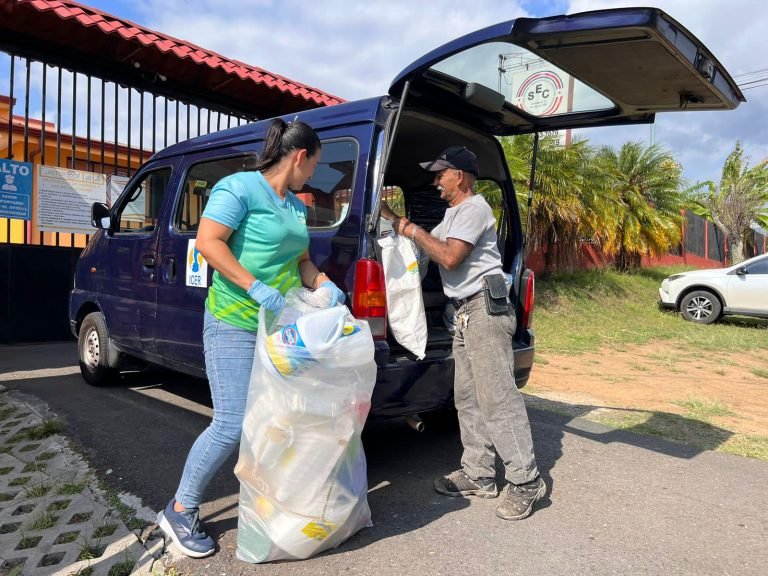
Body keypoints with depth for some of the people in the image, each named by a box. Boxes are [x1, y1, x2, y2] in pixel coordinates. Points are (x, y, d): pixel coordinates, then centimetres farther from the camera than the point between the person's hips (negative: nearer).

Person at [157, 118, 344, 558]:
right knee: (233, 423, -7)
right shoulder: (240, 187, -10)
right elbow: (208, 242, -19)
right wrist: (255, 286, -26)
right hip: (234, 324, -8)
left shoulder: (296, 207, 14)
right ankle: (181, 511, 14)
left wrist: (323, 284, 2)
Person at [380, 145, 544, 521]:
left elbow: (449, 257, -20)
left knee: (497, 398, -10)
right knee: (468, 398, 11)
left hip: (485, 309, -11)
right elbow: (430, 244, 25)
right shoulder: (453, 213, 23)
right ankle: (479, 475, 19)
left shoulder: (473, 208, -10)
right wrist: (390, 216, 22)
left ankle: (525, 481, -2)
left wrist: (414, 231, -7)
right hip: (466, 312, 11)